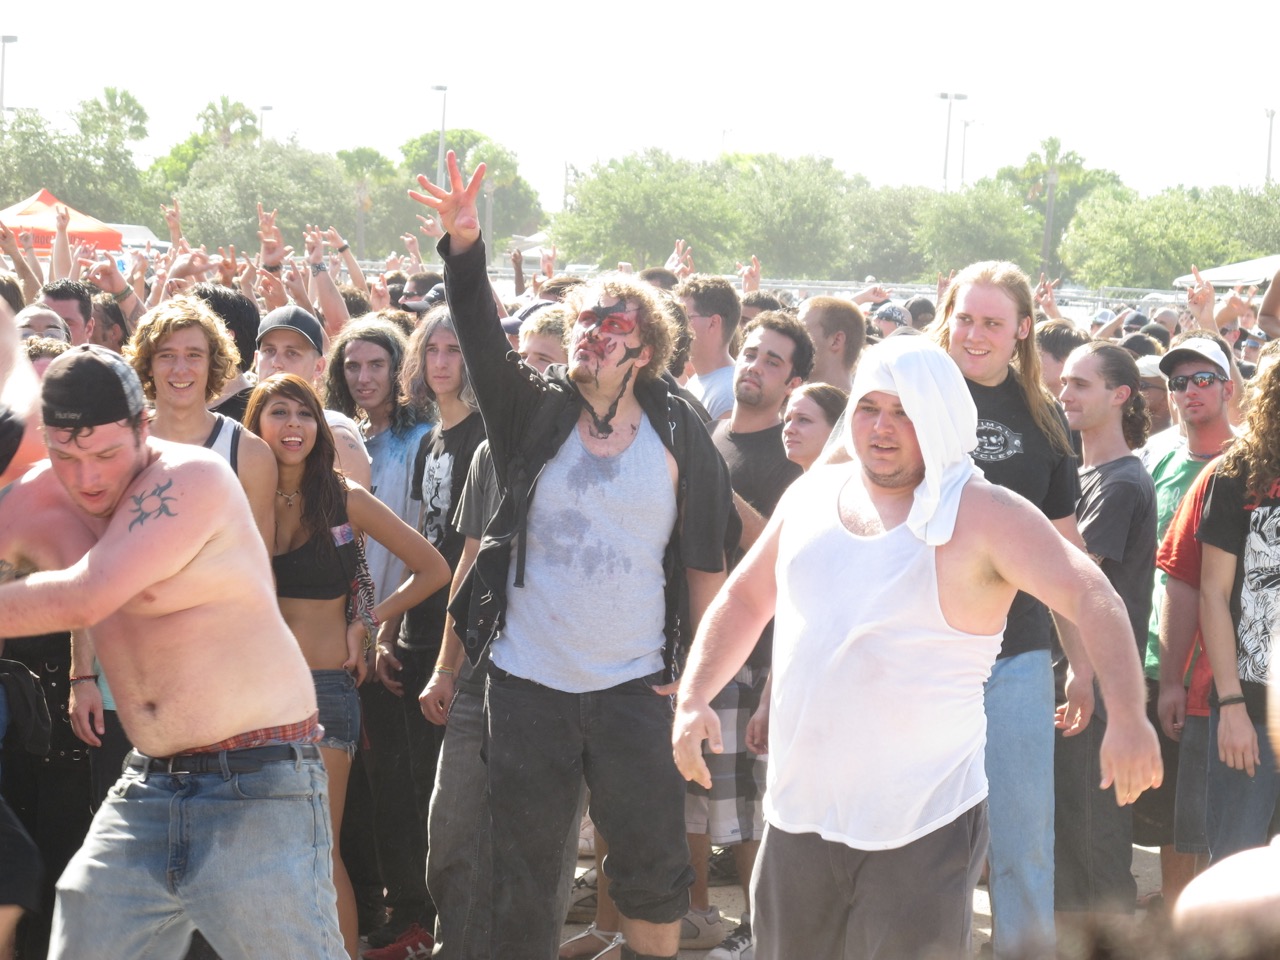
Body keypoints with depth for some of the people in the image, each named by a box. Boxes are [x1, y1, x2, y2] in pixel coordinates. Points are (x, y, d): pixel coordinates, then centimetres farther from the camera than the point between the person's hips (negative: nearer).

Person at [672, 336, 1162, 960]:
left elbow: (1090, 596, -19)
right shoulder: (812, 495, 9)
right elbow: (745, 597, 20)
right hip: (798, 815, 6)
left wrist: (1127, 716, -33)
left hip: (923, 830, -6)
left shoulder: (981, 515, -10)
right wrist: (694, 698, 7)